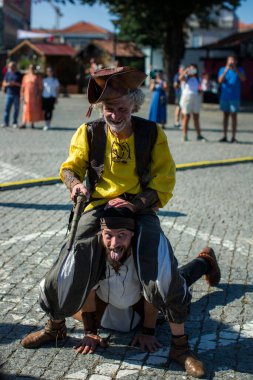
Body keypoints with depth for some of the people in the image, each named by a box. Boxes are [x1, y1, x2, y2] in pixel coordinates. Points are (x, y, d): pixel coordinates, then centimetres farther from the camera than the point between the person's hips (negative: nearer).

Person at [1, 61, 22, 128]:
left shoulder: (19, 74, 2)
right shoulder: (8, 73, 10)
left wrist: (15, 83, -17)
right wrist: (7, 84, -11)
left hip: (17, 94, -2)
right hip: (9, 93, 2)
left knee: (16, 108, 2)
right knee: (7, 108, -3)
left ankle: (15, 123, 9)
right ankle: (5, 122, 1)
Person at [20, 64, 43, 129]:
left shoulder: (37, 77, 2)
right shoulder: (25, 77, 9)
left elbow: (40, 87, 0)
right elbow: (23, 86, 9)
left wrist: (39, 95, -9)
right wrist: (22, 94, 2)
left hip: (34, 96, -1)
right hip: (27, 95, 1)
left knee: (34, 109, 3)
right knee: (26, 109, -4)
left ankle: (32, 123, 13)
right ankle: (24, 123, -5)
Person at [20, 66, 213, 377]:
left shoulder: (152, 134, -4)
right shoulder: (89, 133, -2)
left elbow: (163, 184, -2)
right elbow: (70, 167, 3)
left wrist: (135, 203, -18)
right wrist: (75, 183, -21)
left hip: (139, 210, -1)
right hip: (98, 208, 1)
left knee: (163, 275, -20)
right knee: (71, 270, -10)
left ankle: (181, 345, 1)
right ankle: (55, 327, 22)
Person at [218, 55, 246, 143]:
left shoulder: (239, 70, 4)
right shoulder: (222, 69, 5)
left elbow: (243, 79, -14)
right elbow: (220, 80, -10)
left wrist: (235, 70, -25)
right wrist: (226, 70, -21)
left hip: (234, 97, -2)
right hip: (224, 97, 2)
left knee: (234, 116, -4)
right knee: (225, 115, 6)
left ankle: (233, 137, -2)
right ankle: (225, 136, 11)